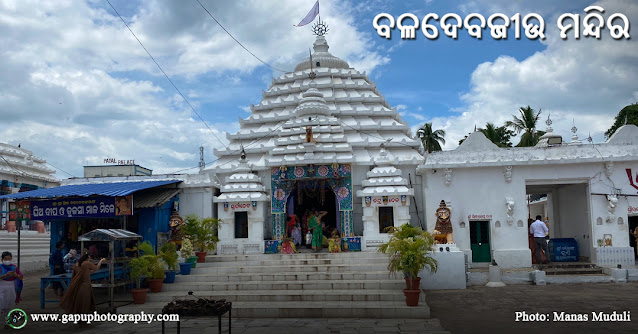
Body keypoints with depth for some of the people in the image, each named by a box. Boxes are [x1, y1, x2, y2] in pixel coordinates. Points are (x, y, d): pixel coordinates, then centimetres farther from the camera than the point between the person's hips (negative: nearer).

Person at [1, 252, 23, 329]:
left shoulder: (14, 267, 4)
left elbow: (21, 277, 3)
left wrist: (16, 275, -16)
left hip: (11, 288, 4)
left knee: (10, 306, 8)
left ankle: (7, 323, 17)